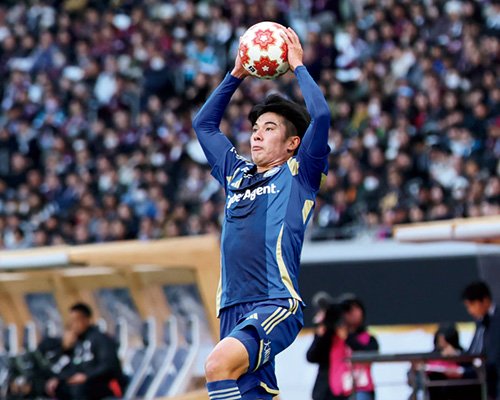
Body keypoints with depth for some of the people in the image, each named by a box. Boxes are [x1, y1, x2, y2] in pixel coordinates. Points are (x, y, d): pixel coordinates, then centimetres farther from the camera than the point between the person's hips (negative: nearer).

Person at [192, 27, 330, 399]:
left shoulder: (298, 174, 6)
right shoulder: (237, 174, 23)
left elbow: (321, 116, -6)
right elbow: (204, 124, 34)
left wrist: (298, 66, 6)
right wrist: (236, 75, 28)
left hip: (277, 305, -6)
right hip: (234, 309, 6)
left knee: (219, 364, -31)